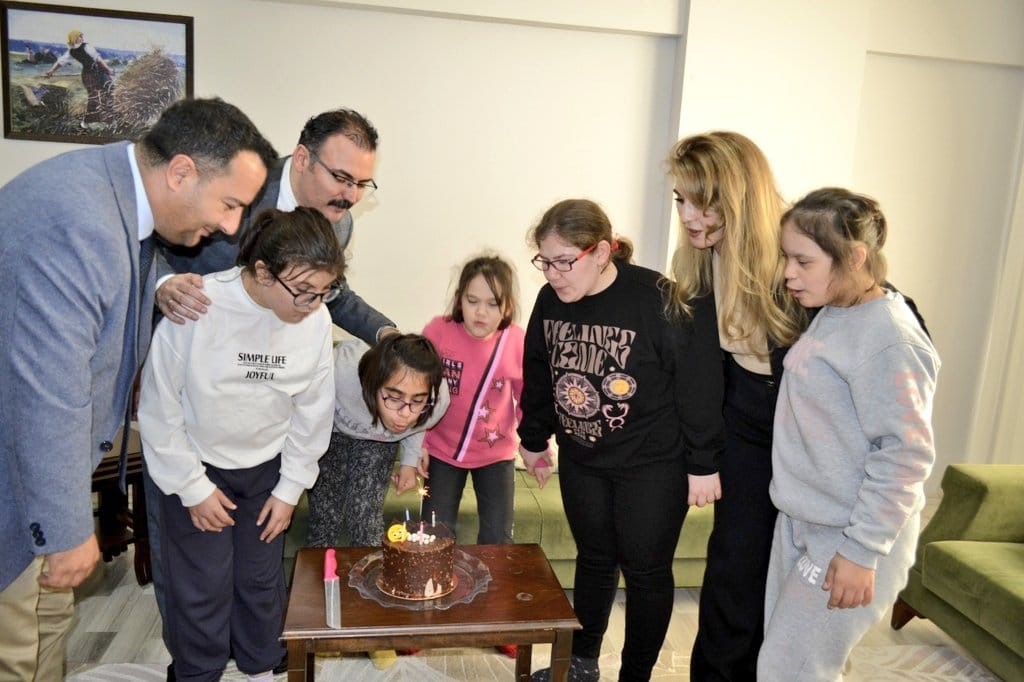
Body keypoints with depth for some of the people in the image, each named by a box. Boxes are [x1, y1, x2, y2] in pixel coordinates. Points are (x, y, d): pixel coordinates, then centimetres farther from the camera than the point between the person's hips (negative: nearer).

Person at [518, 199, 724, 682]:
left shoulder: (662, 302, -23)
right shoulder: (550, 300, -6)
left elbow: (699, 386, -17)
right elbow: (537, 375, 8)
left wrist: (701, 463, -13)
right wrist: (534, 438, 16)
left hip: (653, 466, -5)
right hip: (581, 459, 5)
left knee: (646, 570, 9)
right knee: (594, 557, 20)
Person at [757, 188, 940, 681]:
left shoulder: (888, 339, -22)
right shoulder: (832, 316, 5)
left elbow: (906, 454, -22)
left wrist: (862, 551, -19)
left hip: (847, 540, -8)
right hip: (800, 521, 8)